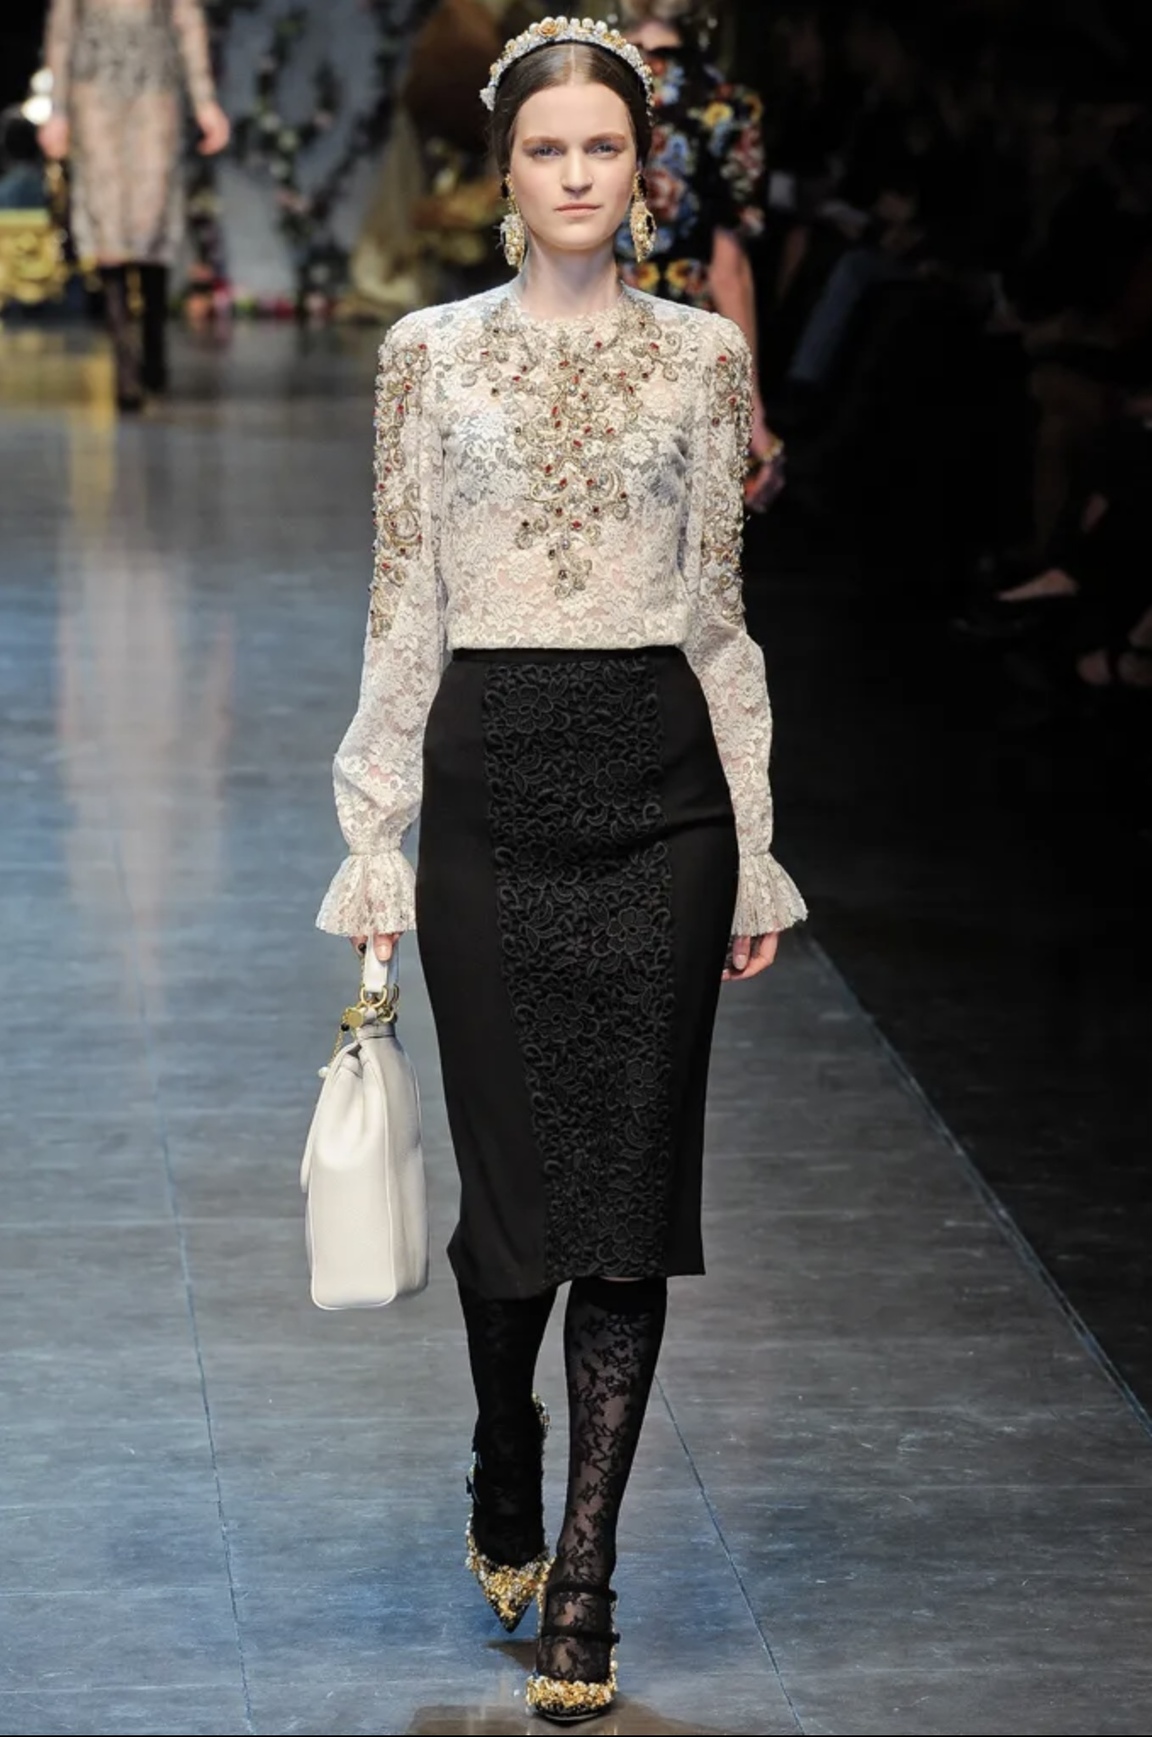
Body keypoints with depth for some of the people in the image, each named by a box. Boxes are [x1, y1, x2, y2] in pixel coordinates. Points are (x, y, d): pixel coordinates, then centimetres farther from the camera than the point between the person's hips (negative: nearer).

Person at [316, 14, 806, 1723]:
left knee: (631, 1181, -1)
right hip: (489, 780, 0)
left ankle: (584, 1577, 5)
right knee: (512, 1164, 5)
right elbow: (403, 611, 4)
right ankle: (505, 1469, 35)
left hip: (660, 781, 0)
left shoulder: (704, 357, 6)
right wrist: (375, 843, 0)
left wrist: (754, 853, 5)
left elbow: (721, 614, 8)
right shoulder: (428, 353, 4)